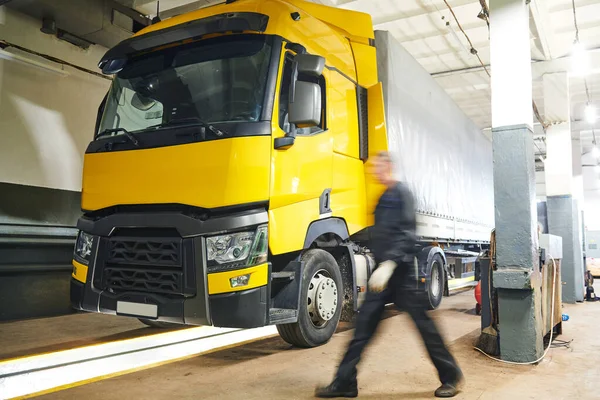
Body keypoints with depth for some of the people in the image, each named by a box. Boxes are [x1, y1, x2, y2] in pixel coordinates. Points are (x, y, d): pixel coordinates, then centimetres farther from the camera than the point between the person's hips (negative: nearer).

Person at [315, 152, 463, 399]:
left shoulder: (401, 193, -9)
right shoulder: (382, 197, 16)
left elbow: (407, 233, -20)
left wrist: (389, 264, -28)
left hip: (400, 271, -8)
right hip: (382, 269, 8)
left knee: (422, 322, 2)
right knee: (364, 325, 5)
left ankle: (451, 376, 21)